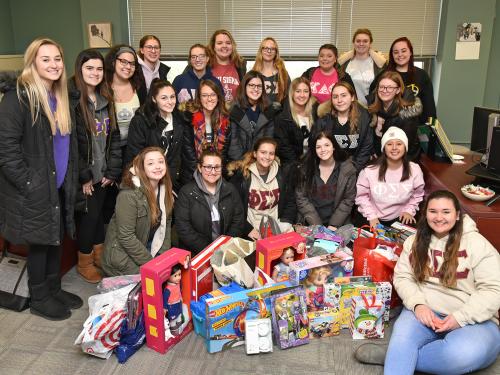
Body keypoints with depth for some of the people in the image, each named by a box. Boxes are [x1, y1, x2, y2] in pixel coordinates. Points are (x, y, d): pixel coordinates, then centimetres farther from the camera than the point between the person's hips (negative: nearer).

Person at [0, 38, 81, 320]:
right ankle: (39, 298, 24)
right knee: (40, 241, 6)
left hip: (60, 186, 7)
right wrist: (28, 184, -20)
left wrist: (72, 179, 10)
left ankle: (54, 289, 34)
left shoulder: (62, 99, 10)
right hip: (33, 189, -7)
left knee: (56, 238, 16)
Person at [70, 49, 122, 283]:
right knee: (89, 215, 3)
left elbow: (114, 136, 7)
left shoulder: (106, 100, 7)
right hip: (84, 174, -6)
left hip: (103, 172, 6)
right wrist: (83, 176, -14)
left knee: (99, 213, 16)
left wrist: (113, 170, 0)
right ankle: (84, 262, 23)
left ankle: (100, 255, 34)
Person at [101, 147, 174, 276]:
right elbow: (126, 237, -22)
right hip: (123, 255, -6)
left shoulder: (165, 189, 0)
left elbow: (166, 224, 5)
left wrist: (164, 255, -7)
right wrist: (151, 263, -18)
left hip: (150, 250, 6)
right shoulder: (129, 194, -22)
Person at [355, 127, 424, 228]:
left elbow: (417, 195, 7)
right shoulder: (370, 171, -15)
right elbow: (361, 196, -6)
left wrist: (409, 210, -4)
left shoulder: (414, 170, -8)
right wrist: (371, 216, -12)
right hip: (374, 219, -2)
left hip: (399, 219, 2)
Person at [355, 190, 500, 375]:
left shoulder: (477, 244, -4)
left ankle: (392, 356, -21)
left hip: (472, 320, -1)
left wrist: (460, 318, -18)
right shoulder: (415, 241, 9)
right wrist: (418, 304, -14)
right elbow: (402, 277, 6)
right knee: (403, 338, -34)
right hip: (425, 311, 2)